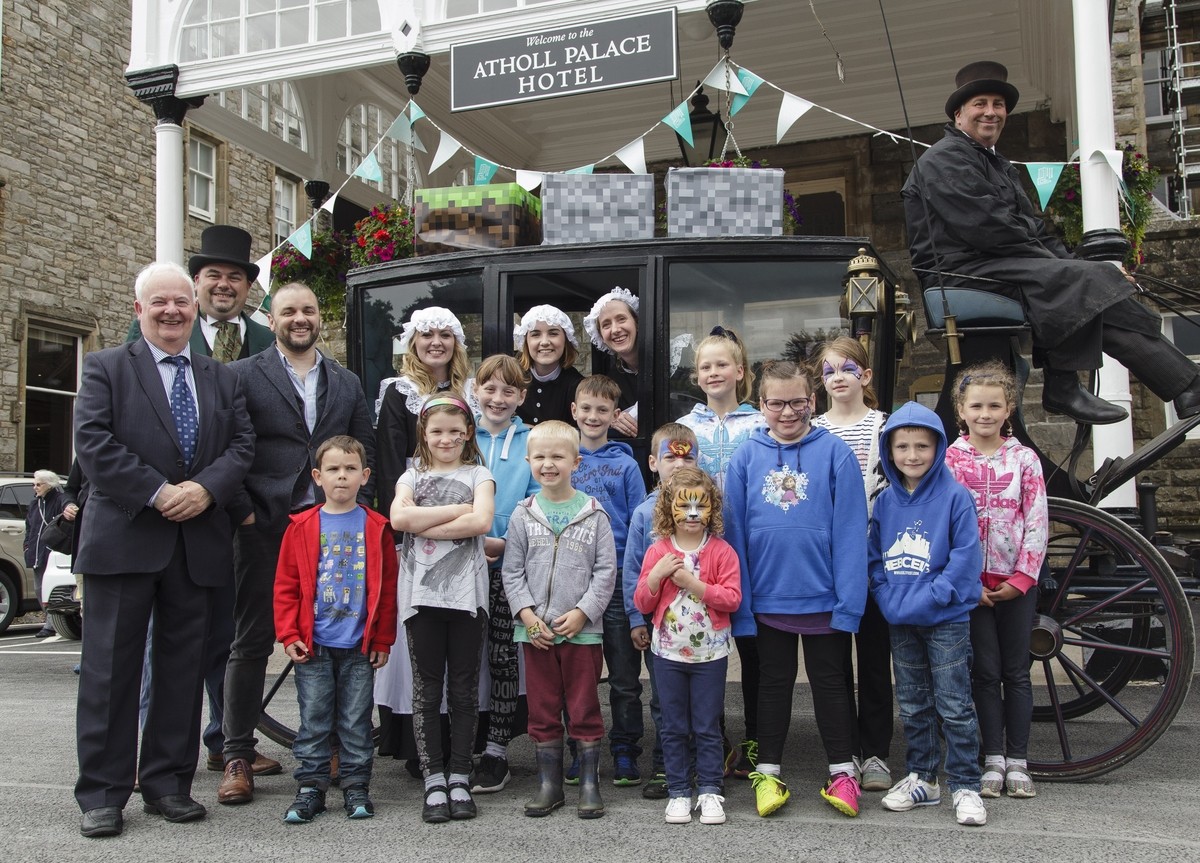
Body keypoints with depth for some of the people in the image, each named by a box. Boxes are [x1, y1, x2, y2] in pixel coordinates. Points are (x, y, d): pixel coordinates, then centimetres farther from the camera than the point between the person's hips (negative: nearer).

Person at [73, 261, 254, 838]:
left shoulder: (222, 379, 16)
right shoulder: (106, 368, 5)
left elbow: (243, 444, 6)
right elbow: (92, 443, -7)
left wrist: (205, 488, -12)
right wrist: (158, 493, -15)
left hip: (199, 542, 4)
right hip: (124, 538, -3)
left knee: (183, 665, 8)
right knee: (111, 666, 1)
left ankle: (168, 783, 19)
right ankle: (101, 794, 11)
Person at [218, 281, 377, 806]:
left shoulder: (347, 384, 16)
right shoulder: (244, 375, 4)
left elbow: (366, 452, 14)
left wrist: (358, 508, 2)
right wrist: (243, 511, -10)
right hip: (265, 528, -3)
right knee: (251, 642, 3)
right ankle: (238, 756, 13)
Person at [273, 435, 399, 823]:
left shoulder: (376, 528, 1)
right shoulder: (302, 527, 2)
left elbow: (387, 588, 3)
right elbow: (286, 586, 3)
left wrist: (383, 639, 1)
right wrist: (289, 635, -4)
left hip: (360, 646, 0)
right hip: (313, 645, 0)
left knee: (356, 720, 8)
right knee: (313, 719, 7)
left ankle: (356, 786, 19)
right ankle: (310, 787, 17)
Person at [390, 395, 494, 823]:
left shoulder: (478, 475, 9)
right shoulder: (412, 477, 14)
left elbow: (481, 521, -11)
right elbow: (398, 518, -6)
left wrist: (425, 526, -10)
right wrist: (456, 509, -8)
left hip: (466, 591, -1)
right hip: (422, 591, 1)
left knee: (464, 688, 5)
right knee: (426, 688, 5)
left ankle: (459, 778, 15)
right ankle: (434, 780, 12)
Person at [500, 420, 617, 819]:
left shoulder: (593, 513, -1)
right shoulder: (523, 515, 5)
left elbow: (606, 570, -2)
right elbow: (512, 571, 5)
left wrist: (581, 612, -11)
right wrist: (526, 613, -7)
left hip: (582, 629, -2)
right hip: (535, 630, 2)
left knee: (584, 708, 5)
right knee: (542, 709, 10)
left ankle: (589, 783, 18)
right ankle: (549, 783, 22)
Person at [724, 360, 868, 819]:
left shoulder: (835, 453, -7)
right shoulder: (746, 455, -2)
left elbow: (849, 531, -9)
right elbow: (734, 530, -1)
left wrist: (848, 598, -14)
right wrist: (740, 598, -4)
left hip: (823, 595, -1)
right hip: (767, 596, 2)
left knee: (829, 682, 14)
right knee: (773, 683, 16)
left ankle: (842, 772, 28)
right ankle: (767, 773, 28)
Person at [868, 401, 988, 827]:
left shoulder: (955, 497, -9)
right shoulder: (885, 501, 5)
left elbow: (965, 558, -13)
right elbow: (874, 557, 9)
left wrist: (929, 599, -18)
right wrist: (889, 598, -5)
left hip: (946, 619, -5)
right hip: (900, 621, 5)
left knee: (954, 707, 1)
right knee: (913, 706, 14)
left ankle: (965, 786, 12)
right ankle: (921, 778, 27)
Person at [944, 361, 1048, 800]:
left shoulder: (1024, 458, 2)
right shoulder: (949, 459, -1)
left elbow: (1037, 522, -1)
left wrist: (1021, 577, -8)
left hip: (1017, 581, 1)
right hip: (972, 582, -1)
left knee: (1016, 671, 8)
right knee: (985, 672, 5)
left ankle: (1017, 761, 17)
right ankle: (993, 760, 15)